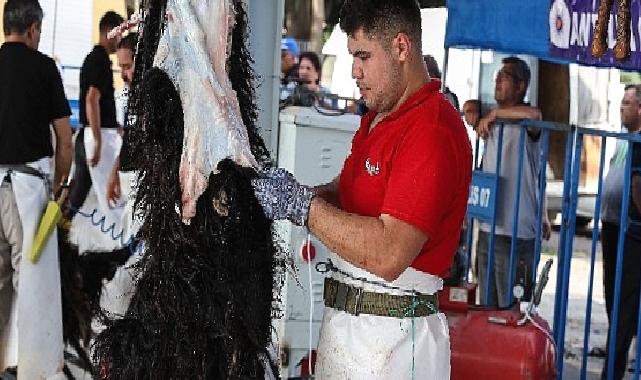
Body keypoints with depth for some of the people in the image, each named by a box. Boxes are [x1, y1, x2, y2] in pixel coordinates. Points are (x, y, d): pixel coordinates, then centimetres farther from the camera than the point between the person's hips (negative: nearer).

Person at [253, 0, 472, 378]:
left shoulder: (432, 131, -20)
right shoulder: (377, 118, 13)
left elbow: (388, 255, -27)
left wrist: (301, 204, -21)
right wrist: (289, 193, -2)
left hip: (390, 335, -9)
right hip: (343, 319, 9)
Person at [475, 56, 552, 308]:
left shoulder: (525, 123, -9)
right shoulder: (493, 124, 17)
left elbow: (534, 115, -34)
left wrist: (494, 113, -21)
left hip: (516, 233, -8)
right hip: (488, 229, 8)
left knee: (511, 308, -4)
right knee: (487, 305, 14)